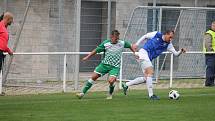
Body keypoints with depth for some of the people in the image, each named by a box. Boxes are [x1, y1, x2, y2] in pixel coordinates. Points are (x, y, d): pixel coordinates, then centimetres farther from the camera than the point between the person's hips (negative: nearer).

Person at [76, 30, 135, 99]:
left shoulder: (122, 43, -5)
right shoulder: (105, 43, -7)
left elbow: (130, 46, 15)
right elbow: (96, 50, 2)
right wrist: (87, 57, 2)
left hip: (115, 67, -1)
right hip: (104, 64, 1)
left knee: (111, 81, -23)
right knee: (93, 77, -3)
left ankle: (110, 94, 8)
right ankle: (83, 93, 7)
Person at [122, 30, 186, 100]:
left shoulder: (168, 45, 5)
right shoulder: (156, 35, -7)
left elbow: (176, 53, 1)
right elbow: (145, 37, 6)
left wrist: (181, 51, -19)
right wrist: (137, 44, 3)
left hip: (148, 59, 8)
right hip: (144, 52, -8)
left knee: (146, 78, 4)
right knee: (150, 72, -19)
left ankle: (126, 85, 16)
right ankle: (151, 95, -20)